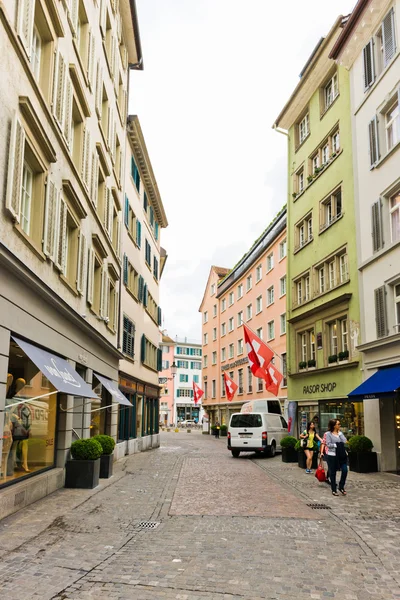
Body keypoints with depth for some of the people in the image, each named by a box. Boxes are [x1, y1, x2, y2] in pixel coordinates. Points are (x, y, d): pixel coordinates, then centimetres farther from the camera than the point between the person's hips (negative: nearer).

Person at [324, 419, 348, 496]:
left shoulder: (340, 432, 12)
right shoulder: (328, 434, -3)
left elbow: (344, 441, -2)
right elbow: (328, 444, -12)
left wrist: (339, 433, -5)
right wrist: (337, 445, -15)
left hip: (341, 455, 4)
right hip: (332, 455, -4)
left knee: (345, 470, -5)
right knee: (333, 473, 5)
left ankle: (341, 487, 16)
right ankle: (333, 490, 16)